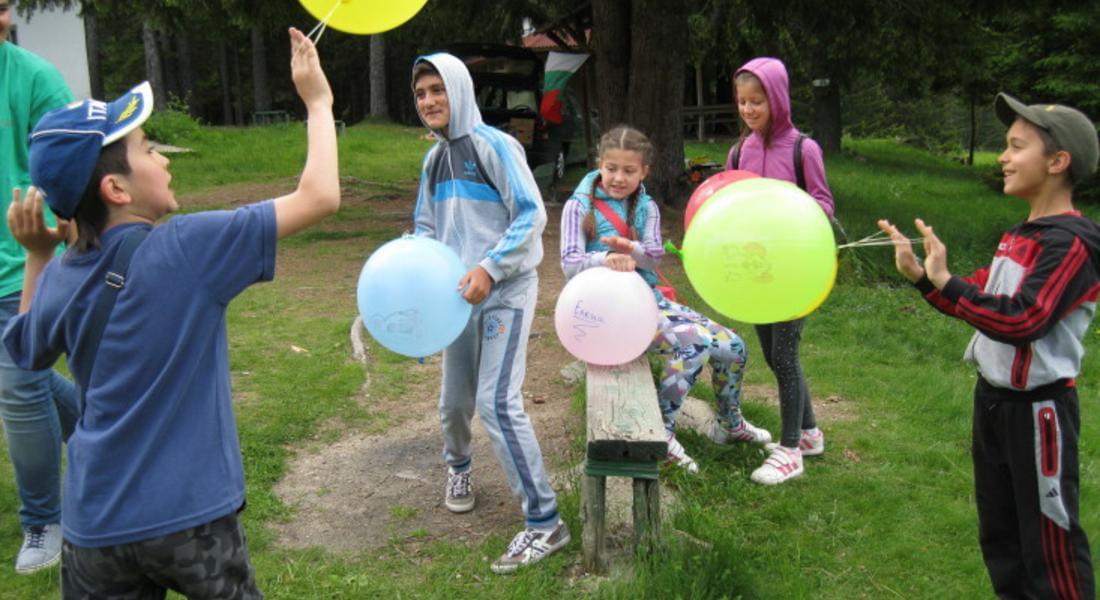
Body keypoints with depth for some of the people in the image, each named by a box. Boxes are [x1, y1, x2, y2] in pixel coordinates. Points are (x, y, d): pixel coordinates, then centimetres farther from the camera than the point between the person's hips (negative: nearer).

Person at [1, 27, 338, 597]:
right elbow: (319, 197, -16)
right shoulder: (184, 249, -18)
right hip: (189, 514, -4)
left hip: (95, 523, 4)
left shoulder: (60, 278, -2)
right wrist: (317, 102, -3)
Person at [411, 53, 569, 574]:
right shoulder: (434, 159, 12)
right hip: (459, 294, 7)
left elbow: (532, 215, -14)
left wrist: (490, 267, -22)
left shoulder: (495, 146, -10)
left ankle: (545, 522, -9)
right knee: (455, 400, 15)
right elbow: (426, 227, 19)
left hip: (506, 291, -7)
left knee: (498, 402, -17)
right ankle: (458, 466, 47)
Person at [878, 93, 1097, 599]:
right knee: (998, 534, 20)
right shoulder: (1020, 236, 9)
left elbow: (1021, 321, -28)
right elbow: (978, 301, 15)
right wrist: (919, 275, 1)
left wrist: (943, 282, -30)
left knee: (1049, 543, 2)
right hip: (993, 398, 9)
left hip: (1037, 409, -9)